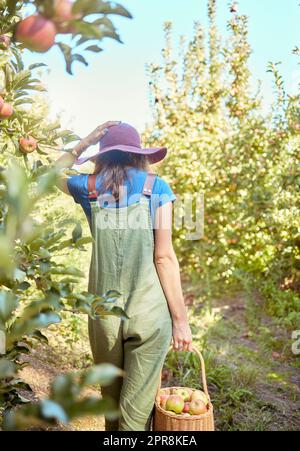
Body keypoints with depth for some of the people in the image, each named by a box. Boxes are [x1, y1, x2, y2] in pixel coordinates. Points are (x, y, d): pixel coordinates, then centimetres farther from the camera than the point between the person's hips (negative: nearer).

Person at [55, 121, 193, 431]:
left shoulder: (90, 187, 4)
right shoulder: (156, 186, -2)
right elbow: (164, 257, -8)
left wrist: (84, 143, 21)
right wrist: (180, 319, -3)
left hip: (104, 312, 3)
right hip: (149, 313, -2)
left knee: (110, 401, 22)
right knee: (137, 412, 7)